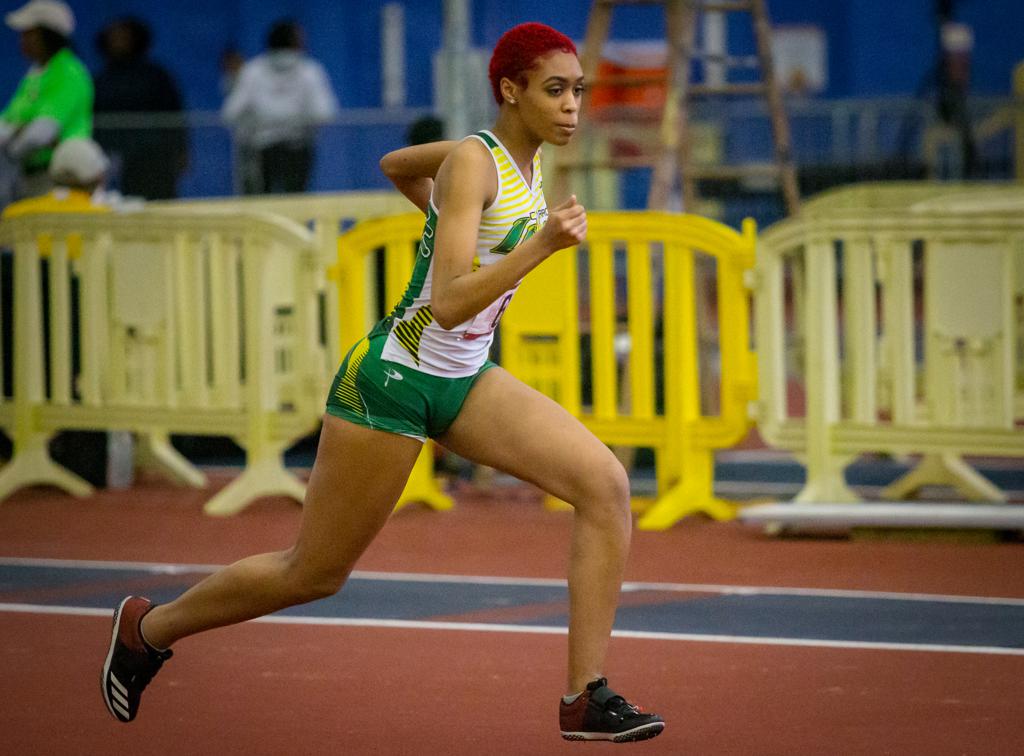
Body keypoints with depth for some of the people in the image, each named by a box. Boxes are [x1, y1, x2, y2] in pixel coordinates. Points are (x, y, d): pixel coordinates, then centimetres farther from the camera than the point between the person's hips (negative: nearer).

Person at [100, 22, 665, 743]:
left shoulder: (526, 156, 4)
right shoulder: (473, 163, -21)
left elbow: (397, 163, 22)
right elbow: (449, 306, -31)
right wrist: (541, 245, -37)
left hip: (464, 383, 8)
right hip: (393, 380, -8)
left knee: (606, 483, -13)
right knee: (316, 574, 6)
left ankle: (588, 697, -11)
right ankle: (149, 628, 31)